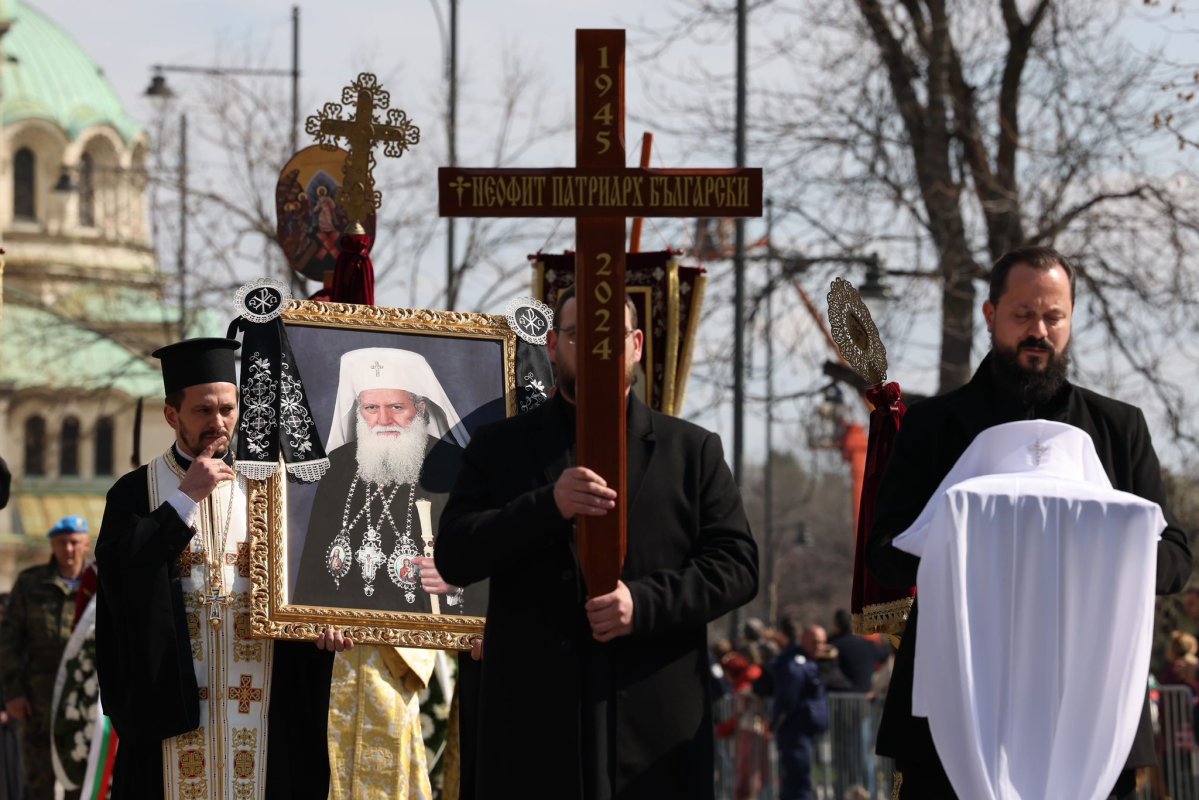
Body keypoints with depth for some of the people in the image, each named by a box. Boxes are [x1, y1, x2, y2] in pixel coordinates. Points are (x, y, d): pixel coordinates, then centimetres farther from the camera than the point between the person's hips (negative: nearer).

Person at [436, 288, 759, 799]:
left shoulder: (693, 451, 13)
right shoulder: (500, 447, 12)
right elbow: (453, 558, 2)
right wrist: (547, 506, -14)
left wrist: (644, 602, -12)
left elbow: (735, 564, 6)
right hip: (533, 719, 0)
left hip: (657, 721, 0)